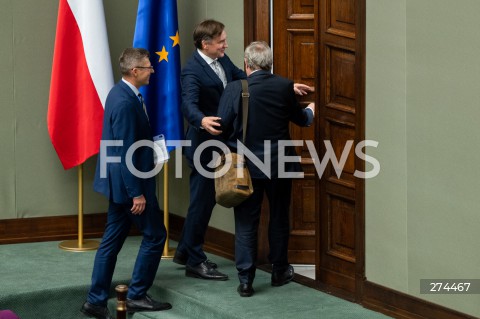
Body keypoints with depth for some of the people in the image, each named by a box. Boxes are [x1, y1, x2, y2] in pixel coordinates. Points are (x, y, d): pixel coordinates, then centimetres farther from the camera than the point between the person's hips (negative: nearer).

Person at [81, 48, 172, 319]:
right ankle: (137, 296, 11)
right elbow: (126, 153, -23)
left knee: (113, 240, 12)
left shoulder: (121, 93, 9)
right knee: (155, 235, 4)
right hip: (129, 182, -10)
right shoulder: (126, 102, -23)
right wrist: (137, 193, -20)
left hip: (120, 182, 10)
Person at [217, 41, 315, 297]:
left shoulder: (234, 89, -13)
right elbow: (300, 119, 9)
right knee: (279, 218, 18)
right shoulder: (284, 86, -7)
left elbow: (221, 126, -10)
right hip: (279, 165, 2)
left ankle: (245, 280, 4)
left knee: (246, 223, 5)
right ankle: (279, 271, 29)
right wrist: (311, 110, 32)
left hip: (246, 167, -1)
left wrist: (230, 152, 10)